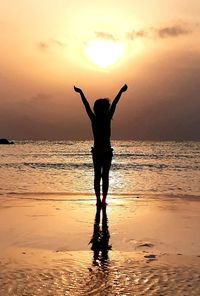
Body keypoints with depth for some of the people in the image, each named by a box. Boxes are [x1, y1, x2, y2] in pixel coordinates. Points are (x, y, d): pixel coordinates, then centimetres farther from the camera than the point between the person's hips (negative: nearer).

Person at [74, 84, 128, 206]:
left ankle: (98, 199, 2)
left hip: (96, 151, 2)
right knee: (105, 176, 4)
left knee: (97, 176, 6)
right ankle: (103, 199, -1)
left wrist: (80, 92, 14)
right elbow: (114, 104, -1)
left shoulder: (94, 119, -4)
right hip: (107, 151, -2)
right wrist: (121, 91, 6)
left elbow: (86, 105, 5)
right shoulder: (107, 119, -8)